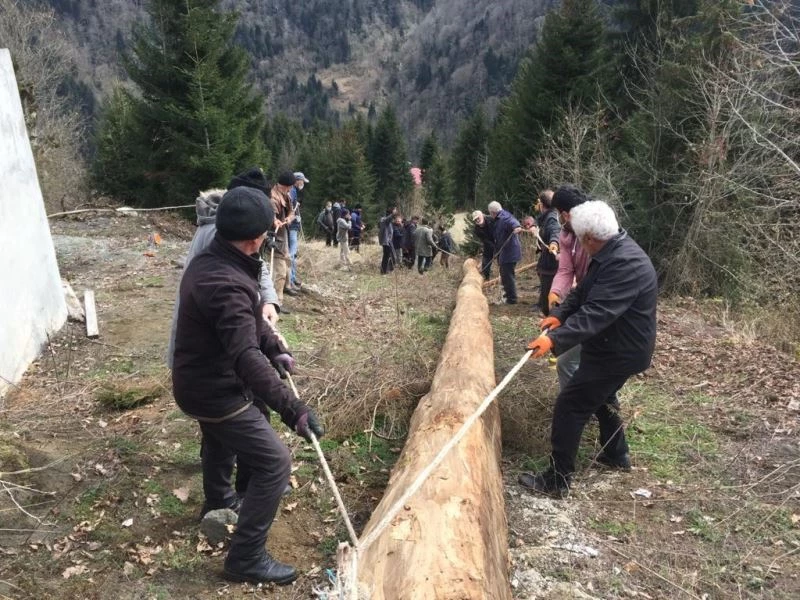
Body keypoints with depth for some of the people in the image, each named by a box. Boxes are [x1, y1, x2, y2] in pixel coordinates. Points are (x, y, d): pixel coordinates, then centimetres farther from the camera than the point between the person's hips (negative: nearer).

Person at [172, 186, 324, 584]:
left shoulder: (208, 262, -1)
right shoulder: (225, 283, -34)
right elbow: (246, 358, -43)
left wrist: (273, 347, 5)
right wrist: (292, 409, -46)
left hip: (200, 381, 10)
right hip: (216, 391, -10)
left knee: (220, 442, 34)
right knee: (275, 463, -4)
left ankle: (219, 503, 61)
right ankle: (246, 558, 8)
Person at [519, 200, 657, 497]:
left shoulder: (625, 263, -30)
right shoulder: (611, 253, 4)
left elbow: (596, 313, -39)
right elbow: (583, 292, 6)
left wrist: (556, 339, -46)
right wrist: (559, 315, -11)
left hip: (619, 351, -10)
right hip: (614, 346, 11)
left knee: (570, 406, -7)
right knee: (602, 397, 28)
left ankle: (557, 480, 2)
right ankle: (616, 454, 48)